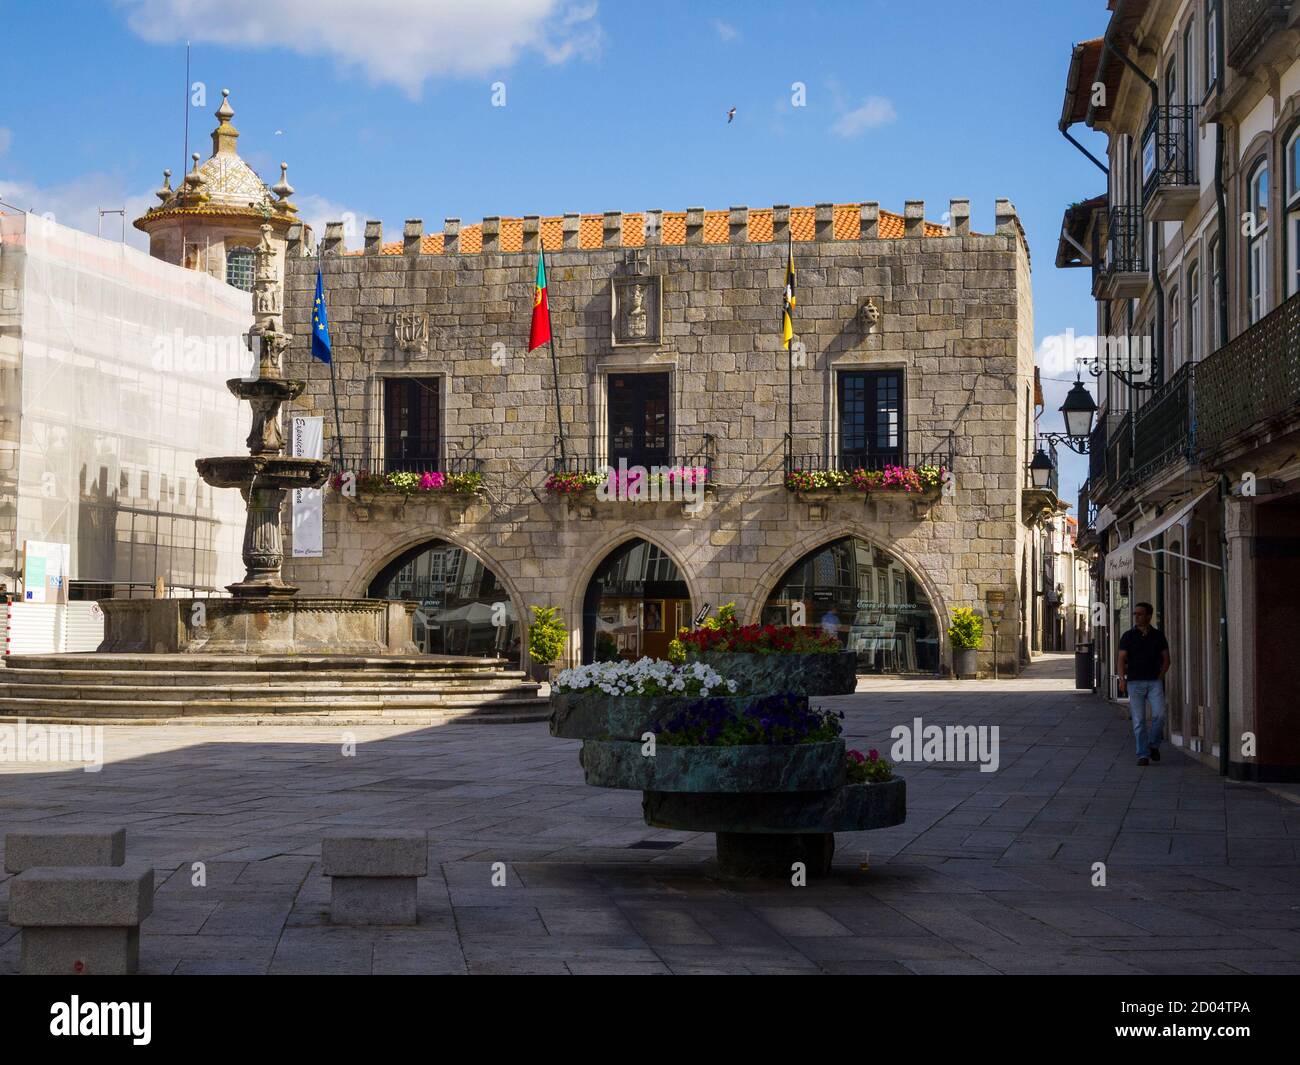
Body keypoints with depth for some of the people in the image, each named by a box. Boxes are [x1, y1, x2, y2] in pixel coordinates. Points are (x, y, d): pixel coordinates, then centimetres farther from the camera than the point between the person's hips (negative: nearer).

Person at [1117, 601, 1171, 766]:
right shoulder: (1128, 636, 4)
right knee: (1139, 720, -2)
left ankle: (1153, 745, 9)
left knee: (1159, 714, -15)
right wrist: (1122, 679, -14)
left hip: (1154, 682, 0)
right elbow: (1122, 659, 0)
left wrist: (1160, 677, 0)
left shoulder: (1158, 636, 7)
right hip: (1134, 682, 0)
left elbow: (1166, 659, 12)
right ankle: (1143, 755, 3)